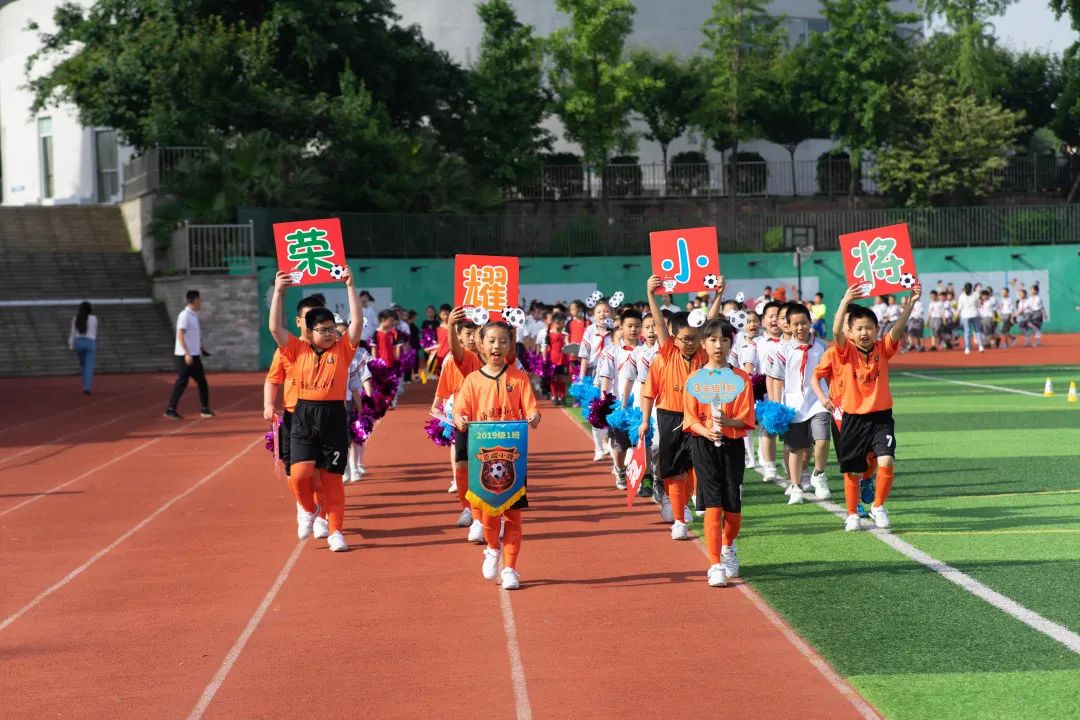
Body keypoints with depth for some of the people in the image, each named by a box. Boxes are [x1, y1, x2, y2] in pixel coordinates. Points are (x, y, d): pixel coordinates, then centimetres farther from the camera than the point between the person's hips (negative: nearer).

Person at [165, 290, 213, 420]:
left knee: (202, 382, 8)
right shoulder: (184, 315, -14)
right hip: (185, 356, -9)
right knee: (182, 383, -6)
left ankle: (204, 409, 15)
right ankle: (170, 410, 0)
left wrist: (200, 349, 20)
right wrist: (187, 353, -26)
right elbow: (180, 336, -20)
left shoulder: (194, 315, 13)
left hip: (194, 355, 9)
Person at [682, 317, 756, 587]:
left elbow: (746, 419, -2)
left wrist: (728, 422, -23)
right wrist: (707, 432, -21)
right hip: (704, 446, -1)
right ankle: (715, 565, -8)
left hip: (732, 445, 1)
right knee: (713, 505, -9)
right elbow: (690, 418, -2)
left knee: (733, 507, 3)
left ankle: (728, 547, 35)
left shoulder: (741, 378, 2)